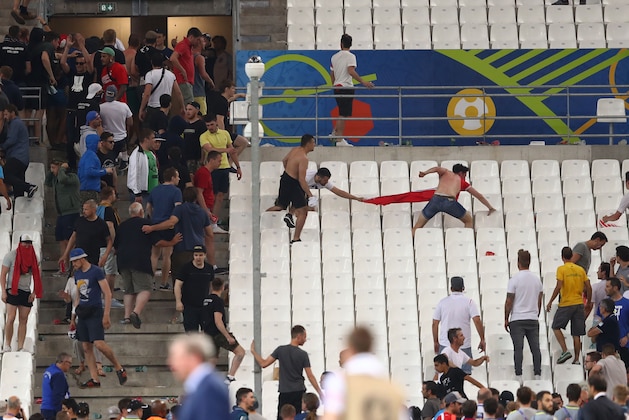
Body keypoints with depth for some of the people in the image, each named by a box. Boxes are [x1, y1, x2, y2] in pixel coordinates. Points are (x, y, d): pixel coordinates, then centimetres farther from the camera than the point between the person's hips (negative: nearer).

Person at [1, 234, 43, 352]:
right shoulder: (11, 255, -4)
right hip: (13, 291, -4)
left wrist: (34, 292, 4)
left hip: (26, 292, 4)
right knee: (11, 318, -12)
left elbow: (36, 276, 14)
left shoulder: (33, 258, 9)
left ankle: (20, 347, 3)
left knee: (23, 320, 2)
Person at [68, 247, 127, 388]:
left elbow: (108, 294, -10)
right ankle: (94, 380, 5)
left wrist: (106, 316, -16)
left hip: (95, 312, -8)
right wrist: (73, 318, 19)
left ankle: (119, 368, -1)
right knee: (86, 348, 3)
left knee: (99, 344, -19)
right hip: (82, 313, 8)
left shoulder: (97, 271, -8)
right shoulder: (77, 274, 14)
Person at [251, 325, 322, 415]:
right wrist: (320, 393, 3)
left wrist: (253, 351, 11)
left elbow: (263, 364, -2)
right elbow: (310, 377, -4)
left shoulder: (280, 350, -2)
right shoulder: (303, 354, -5)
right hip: (299, 392, 0)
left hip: (284, 392, 0)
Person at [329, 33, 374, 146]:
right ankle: (339, 139, -3)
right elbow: (351, 71, -21)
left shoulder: (334, 57, 11)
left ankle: (335, 133, 21)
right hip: (346, 87, -7)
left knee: (343, 113, 21)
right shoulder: (350, 56, -8)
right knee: (343, 115, -4)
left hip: (337, 87, 7)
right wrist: (363, 82, -23)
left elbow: (332, 74, 16)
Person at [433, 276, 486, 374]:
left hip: (445, 345, 2)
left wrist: (435, 342, 14)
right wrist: (482, 340, -7)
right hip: (464, 346, -2)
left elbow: (435, 324, 4)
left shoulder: (442, 302, 3)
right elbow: (477, 321, -14)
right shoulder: (469, 302, -4)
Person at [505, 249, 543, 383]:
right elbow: (539, 301, 12)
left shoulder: (514, 279, -9)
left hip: (517, 319, -4)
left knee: (518, 348, -5)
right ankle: (537, 375, 4)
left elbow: (509, 301, -7)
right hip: (533, 319, 4)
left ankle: (518, 376, -9)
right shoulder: (537, 279, 6)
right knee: (535, 348, 5)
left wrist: (506, 319, 2)